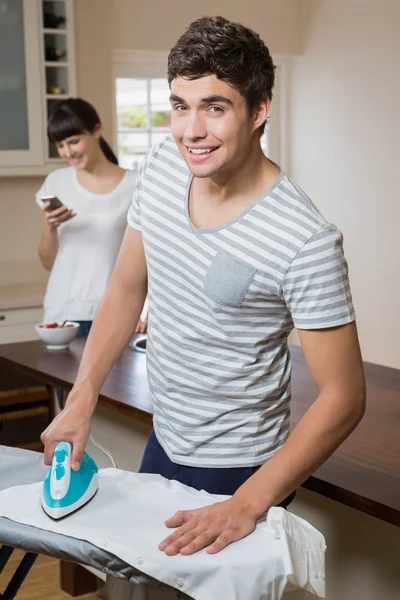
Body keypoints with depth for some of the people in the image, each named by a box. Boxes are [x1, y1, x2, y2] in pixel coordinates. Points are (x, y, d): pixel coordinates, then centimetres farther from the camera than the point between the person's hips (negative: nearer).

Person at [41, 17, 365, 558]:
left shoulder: (305, 241, -27)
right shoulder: (160, 169, -8)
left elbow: (343, 397, -22)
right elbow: (125, 291, 5)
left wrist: (247, 506, -25)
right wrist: (81, 401, -3)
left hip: (237, 468, -6)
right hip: (164, 440, 6)